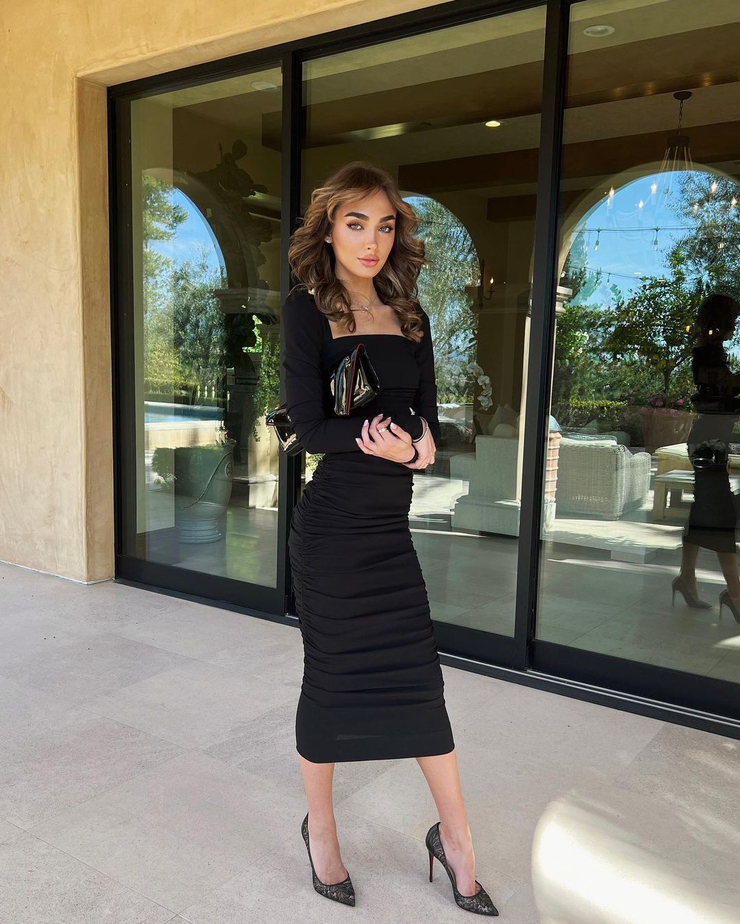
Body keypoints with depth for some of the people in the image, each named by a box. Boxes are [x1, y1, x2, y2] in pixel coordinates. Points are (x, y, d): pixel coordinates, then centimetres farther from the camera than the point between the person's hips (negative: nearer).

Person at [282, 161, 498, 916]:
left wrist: (420, 441, -16)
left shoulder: (409, 315, 9)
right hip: (332, 526, -5)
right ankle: (320, 830, 33)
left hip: (391, 525, 5)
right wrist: (390, 440, -19)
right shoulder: (306, 310, -7)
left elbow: (427, 416, 5)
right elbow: (310, 427, -14)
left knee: (420, 678, 10)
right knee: (332, 678, 8)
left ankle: (455, 840, 28)